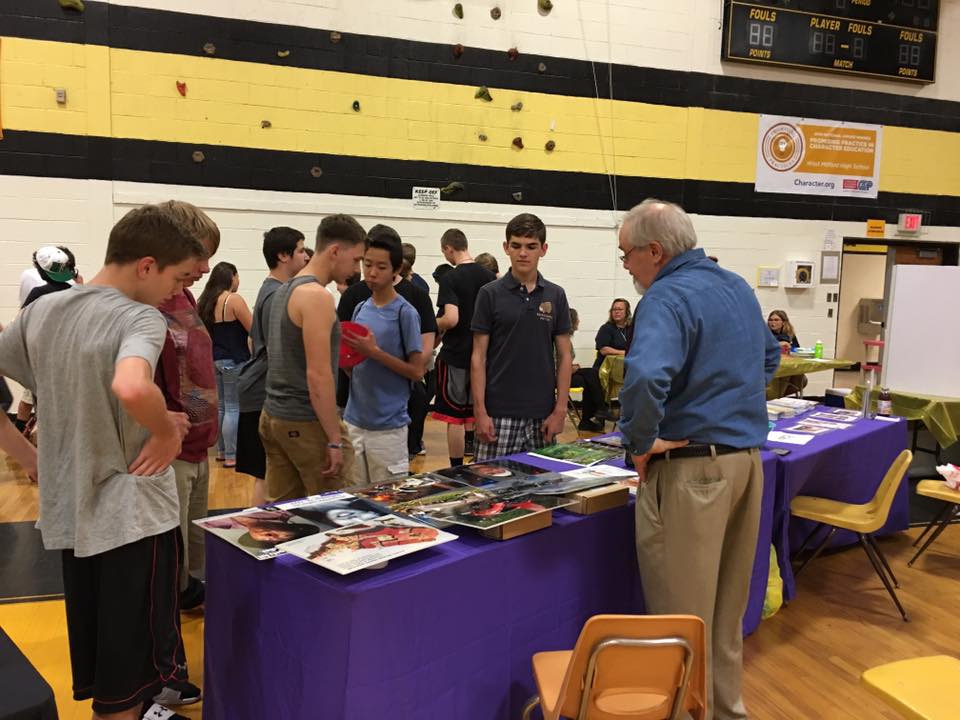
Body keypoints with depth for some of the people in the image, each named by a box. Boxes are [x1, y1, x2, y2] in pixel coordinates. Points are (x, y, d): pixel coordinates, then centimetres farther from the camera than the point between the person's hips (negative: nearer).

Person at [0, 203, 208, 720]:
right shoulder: (140, 318, -17)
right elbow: (131, 388, -38)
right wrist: (166, 429, -20)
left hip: (69, 513, 7)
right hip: (133, 515, -7)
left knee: (97, 665, 23)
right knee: (128, 677, 9)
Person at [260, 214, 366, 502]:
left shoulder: (284, 290, 12)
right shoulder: (317, 296, -17)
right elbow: (318, 375, -21)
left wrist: (335, 347, 17)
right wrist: (335, 439, -18)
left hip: (274, 414, 9)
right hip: (305, 422, -9)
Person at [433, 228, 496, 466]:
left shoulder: (450, 279, -15)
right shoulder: (489, 276, 3)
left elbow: (451, 319, -25)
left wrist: (433, 325, -6)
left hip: (455, 355, -6)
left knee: (454, 416, 1)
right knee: (471, 408, 25)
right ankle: (470, 443, 39)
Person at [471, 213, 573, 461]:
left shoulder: (556, 296, 6)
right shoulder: (490, 294, -1)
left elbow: (564, 356, 6)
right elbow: (479, 357, -2)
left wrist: (560, 409, -2)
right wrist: (480, 411, -9)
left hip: (542, 414, 2)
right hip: (499, 413, -2)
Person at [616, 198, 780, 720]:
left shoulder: (668, 296, -16)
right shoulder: (738, 286, 12)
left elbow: (645, 378, -34)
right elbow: (768, 356, 28)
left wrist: (641, 442, -20)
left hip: (691, 467, -9)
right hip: (747, 458, 9)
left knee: (681, 612, 3)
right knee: (728, 606, 20)